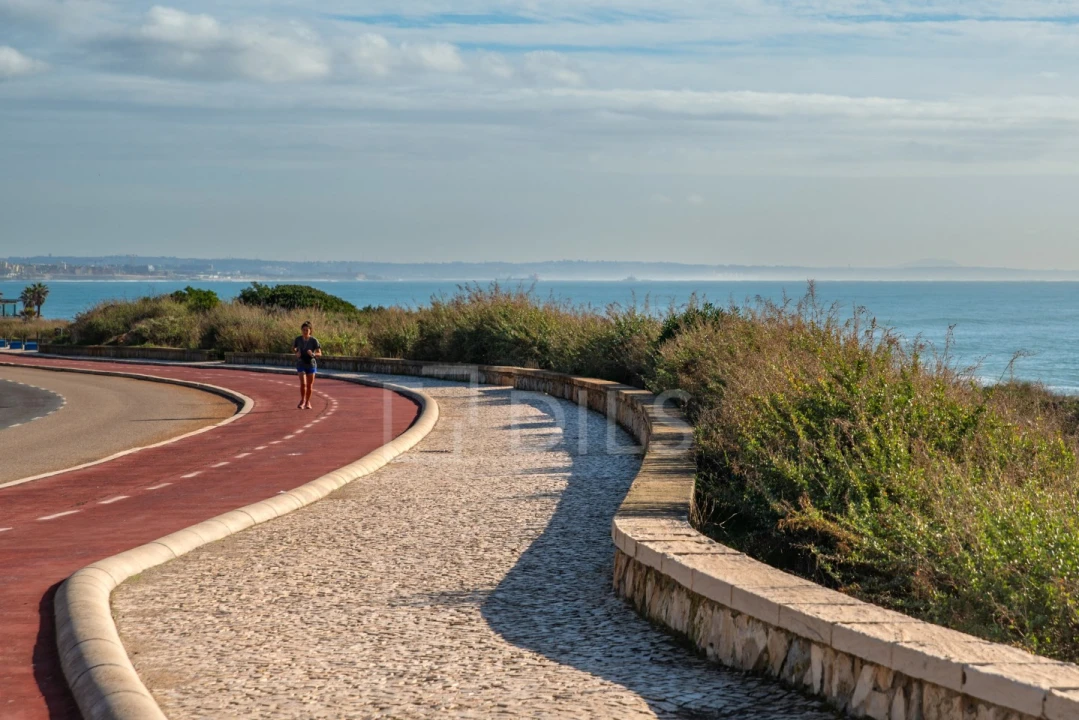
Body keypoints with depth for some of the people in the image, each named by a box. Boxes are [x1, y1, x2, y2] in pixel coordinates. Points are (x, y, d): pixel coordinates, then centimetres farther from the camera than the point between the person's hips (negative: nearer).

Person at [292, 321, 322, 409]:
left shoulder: (314, 341, -12)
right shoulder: (298, 339, -6)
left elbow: (320, 354, -10)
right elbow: (293, 348, 13)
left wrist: (313, 354, -31)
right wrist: (296, 353, -9)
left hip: (311, 364, 0)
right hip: (301, 364, 0)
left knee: (309, 385, 7)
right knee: (303, 383, -14)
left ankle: (307, 402, 27)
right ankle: (302, 400, 9)